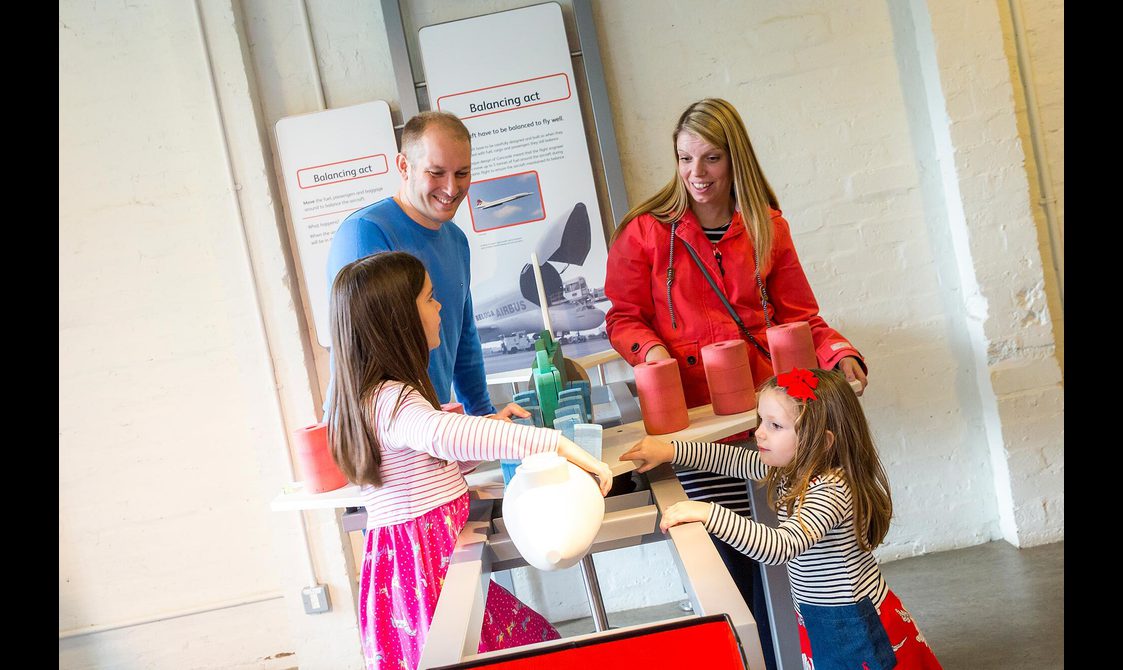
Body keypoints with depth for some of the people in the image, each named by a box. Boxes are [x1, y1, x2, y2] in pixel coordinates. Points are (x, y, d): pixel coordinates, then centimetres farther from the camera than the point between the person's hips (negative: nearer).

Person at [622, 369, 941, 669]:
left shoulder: (831, 490, -30)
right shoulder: (794, 469, -2)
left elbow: (781, 547, -42)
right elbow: (737, 460, 8)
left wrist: (708, 513, -47)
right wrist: (670, 451, -1)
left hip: (854, 625, -8)